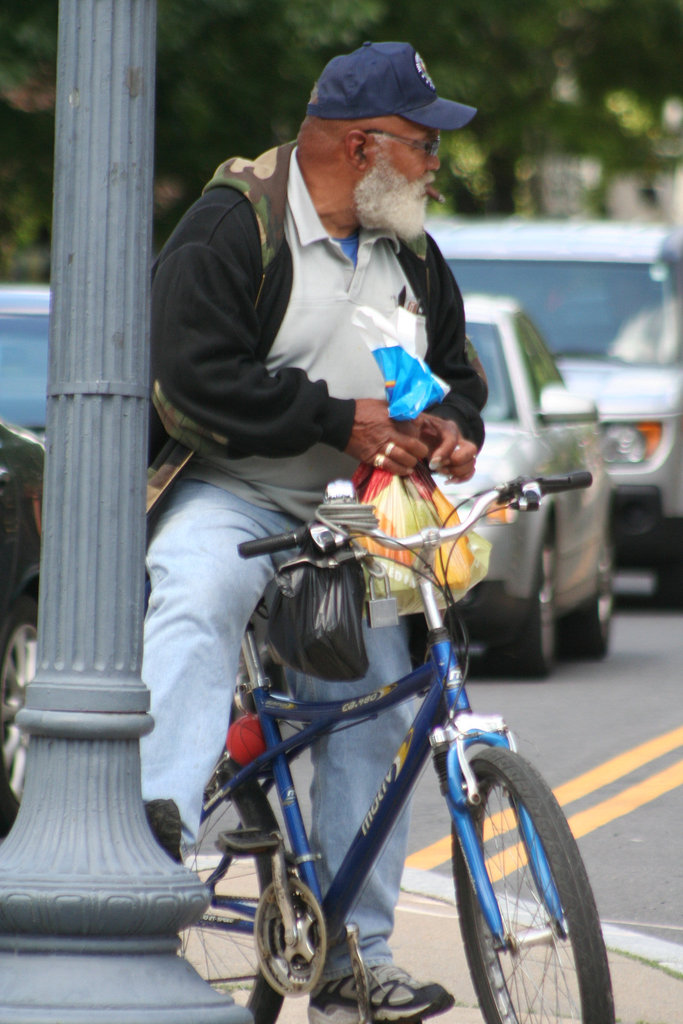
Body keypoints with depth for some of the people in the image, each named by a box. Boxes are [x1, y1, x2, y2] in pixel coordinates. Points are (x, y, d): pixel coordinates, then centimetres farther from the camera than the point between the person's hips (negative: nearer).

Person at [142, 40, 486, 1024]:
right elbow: (192, 383, -19)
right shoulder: (233, 228, -10)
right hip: (231, 497, -6)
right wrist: (338, 420, -21)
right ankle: (156, 818, -53)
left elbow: (457, 371, 24)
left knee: (373, 714, 2)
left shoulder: (411, 256, 13)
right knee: (197, 603, -38)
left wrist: (450, 425, -1)